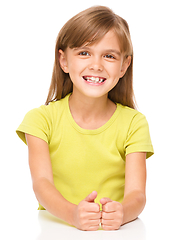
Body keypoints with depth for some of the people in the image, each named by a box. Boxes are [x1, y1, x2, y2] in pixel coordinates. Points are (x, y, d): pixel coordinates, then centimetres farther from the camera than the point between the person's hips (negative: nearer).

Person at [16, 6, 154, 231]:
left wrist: (121, 213, -31)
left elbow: (136, 194, -8)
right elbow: (41, 183, -12)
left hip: (115, 232, 1)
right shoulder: (42, 119, 0)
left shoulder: (133, 123, 1)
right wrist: (73, 214, -31)